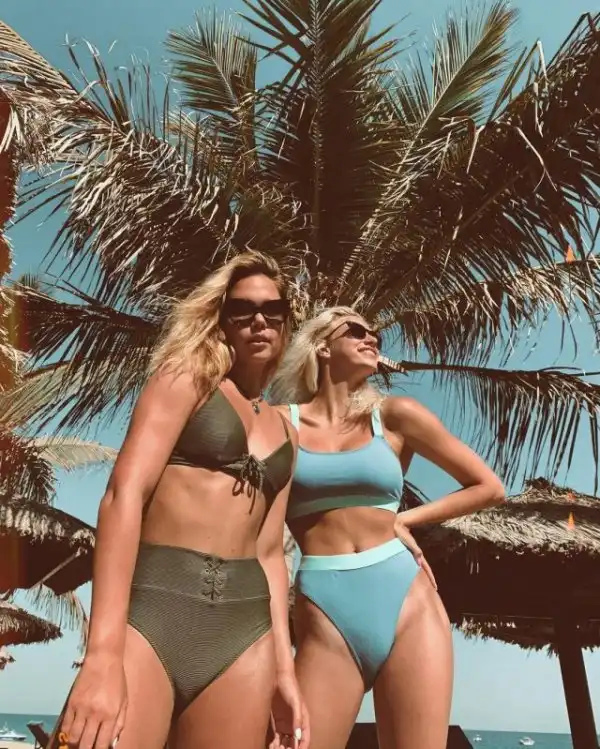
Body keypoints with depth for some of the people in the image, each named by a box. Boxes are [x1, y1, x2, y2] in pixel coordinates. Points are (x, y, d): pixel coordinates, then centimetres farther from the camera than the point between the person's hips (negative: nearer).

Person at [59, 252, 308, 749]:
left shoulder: (285, 432, 18)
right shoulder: (188, 379, 2)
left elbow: (269, 551, 16)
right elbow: (124, 494, -10)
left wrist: (283, 666, 8)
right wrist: (103, 653, -19)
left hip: (244, 630, 5)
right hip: (150, 610, -5)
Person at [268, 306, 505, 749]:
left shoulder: (394, 416, 6)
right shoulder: (282, 422, 4)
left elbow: (489, 488, 12)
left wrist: (404, 520, 6)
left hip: (408, 604, 2)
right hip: (326, 619, -1)